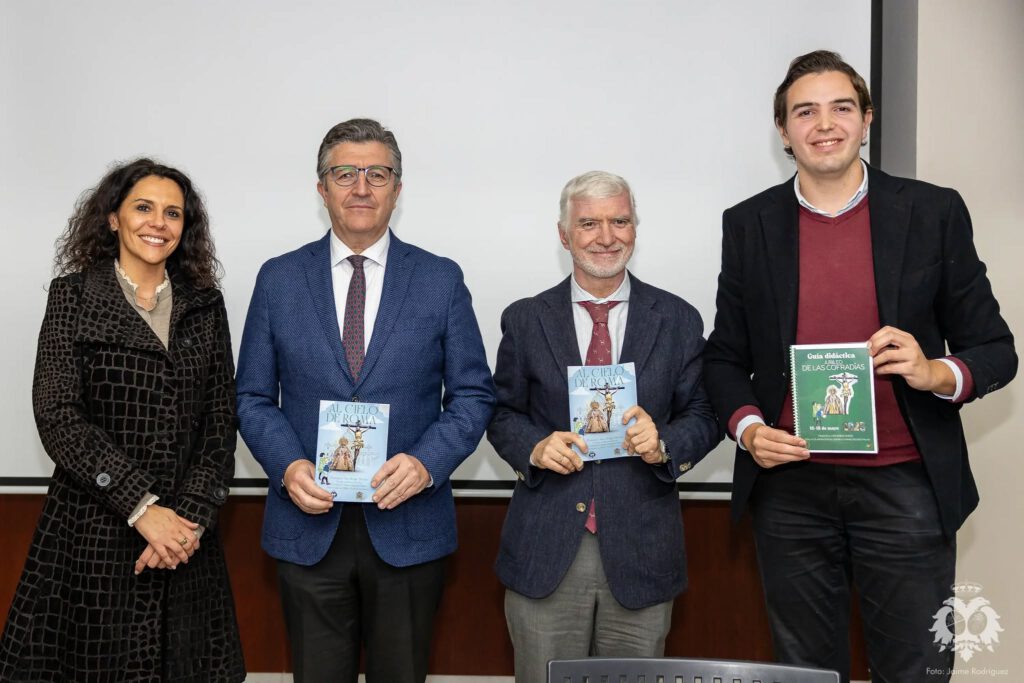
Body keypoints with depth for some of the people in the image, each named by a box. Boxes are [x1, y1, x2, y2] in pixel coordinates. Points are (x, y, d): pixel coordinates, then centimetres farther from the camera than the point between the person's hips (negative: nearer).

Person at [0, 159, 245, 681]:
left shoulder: (204, 304, 8)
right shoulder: (73, 295, 1)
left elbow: (220, 420, 4)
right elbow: (56, 415, -8)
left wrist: (191, 516, -10)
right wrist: (141, 507, -15)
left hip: (186, 538, 2)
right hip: (92, 530, -2)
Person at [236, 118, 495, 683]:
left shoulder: (441, 280, 0)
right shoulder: (278, 279, 3)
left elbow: (473, 394, 1)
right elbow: (253, 396, 5)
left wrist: (427, 462, -16)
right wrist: (287, 465, -12)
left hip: (408, 526, 0)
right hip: (308, 525, 1)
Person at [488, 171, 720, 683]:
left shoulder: (679, 321, 4)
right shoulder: (525, 320, 4)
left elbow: (704, 415, 6)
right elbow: (502, 413, 9)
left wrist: (664, 445, -15)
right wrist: (534, 448, -12)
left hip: (641, 550, 1)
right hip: (545, 552, 0)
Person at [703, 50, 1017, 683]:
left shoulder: (935, 212, 0)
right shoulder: (748, 224, 4)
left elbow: (994, 350, 3)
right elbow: (725, 355, 10)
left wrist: (938, 373, -18)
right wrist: (746, 426, -8)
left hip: (906, 486, -1)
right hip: (789, 484, 2)